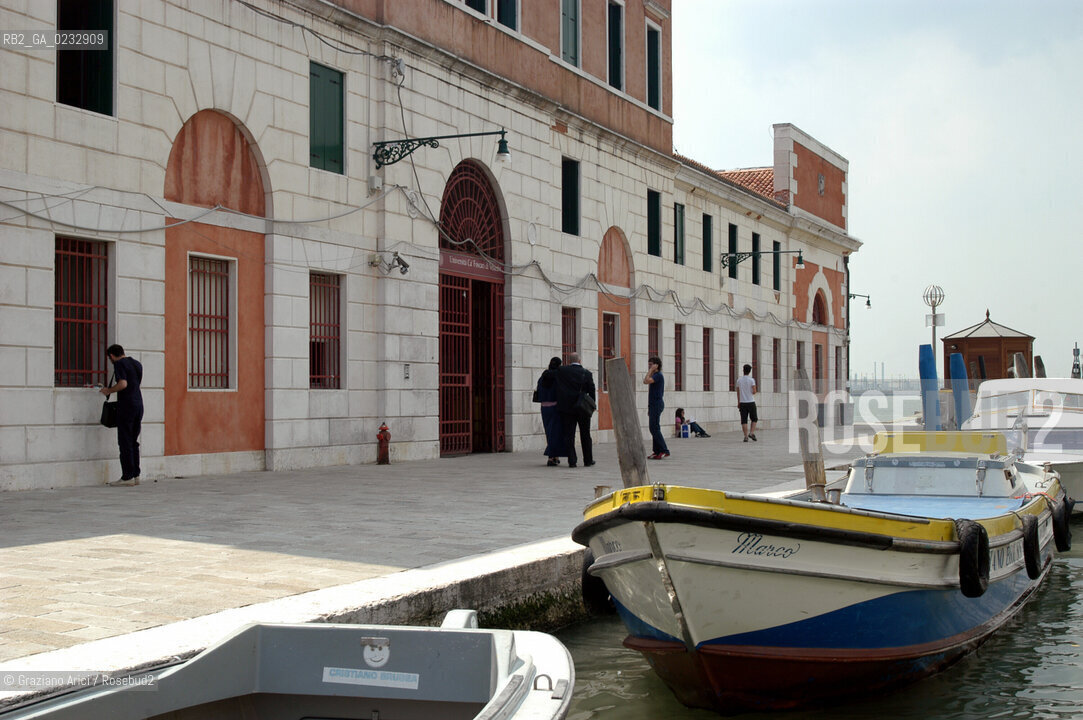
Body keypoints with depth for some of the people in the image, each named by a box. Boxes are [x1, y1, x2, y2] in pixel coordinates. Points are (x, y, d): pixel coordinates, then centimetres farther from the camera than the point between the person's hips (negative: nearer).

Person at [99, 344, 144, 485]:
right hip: (138, 405, 7)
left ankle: (127, 476, -4)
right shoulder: (137, 364, 16)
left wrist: (109, 391, -5)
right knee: (133, 441, 13)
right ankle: (136, 475, 12)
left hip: (126, 406, -7)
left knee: (125, 443, -3)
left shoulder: (119, 364, -8)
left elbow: (123, 384, -20)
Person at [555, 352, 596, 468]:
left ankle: (572, 460, -4)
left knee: (569, 435, 2)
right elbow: (592, 392, -1)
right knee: (585, 435, 12)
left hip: (567, 408, -1)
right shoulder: (587, 373, -2)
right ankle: (588, 460, 16)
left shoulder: (561, 371, -4)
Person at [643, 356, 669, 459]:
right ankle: (657, 451, 10)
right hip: (654, 405, 10)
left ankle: (664, 450, -15)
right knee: (654, 428, 9)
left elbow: (646, 381, -27)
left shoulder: (658, 375, -12)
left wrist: (651, 370, -17)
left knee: (654, 428, -14)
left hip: (656, 404, -10)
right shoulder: (655, 376, 20)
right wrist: (650, 408, 23)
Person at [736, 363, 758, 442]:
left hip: (742, 403, 2)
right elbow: (754, 392, -11)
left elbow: (738, 393, 8)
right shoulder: (751, 380, -7)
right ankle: (752, 433, -1)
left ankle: (746, 436, -1)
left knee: (744, 420, 3)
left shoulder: (739, 380, 3)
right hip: (751, 402, -2)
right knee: (754, 419, 13)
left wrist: (738, 403, 15)